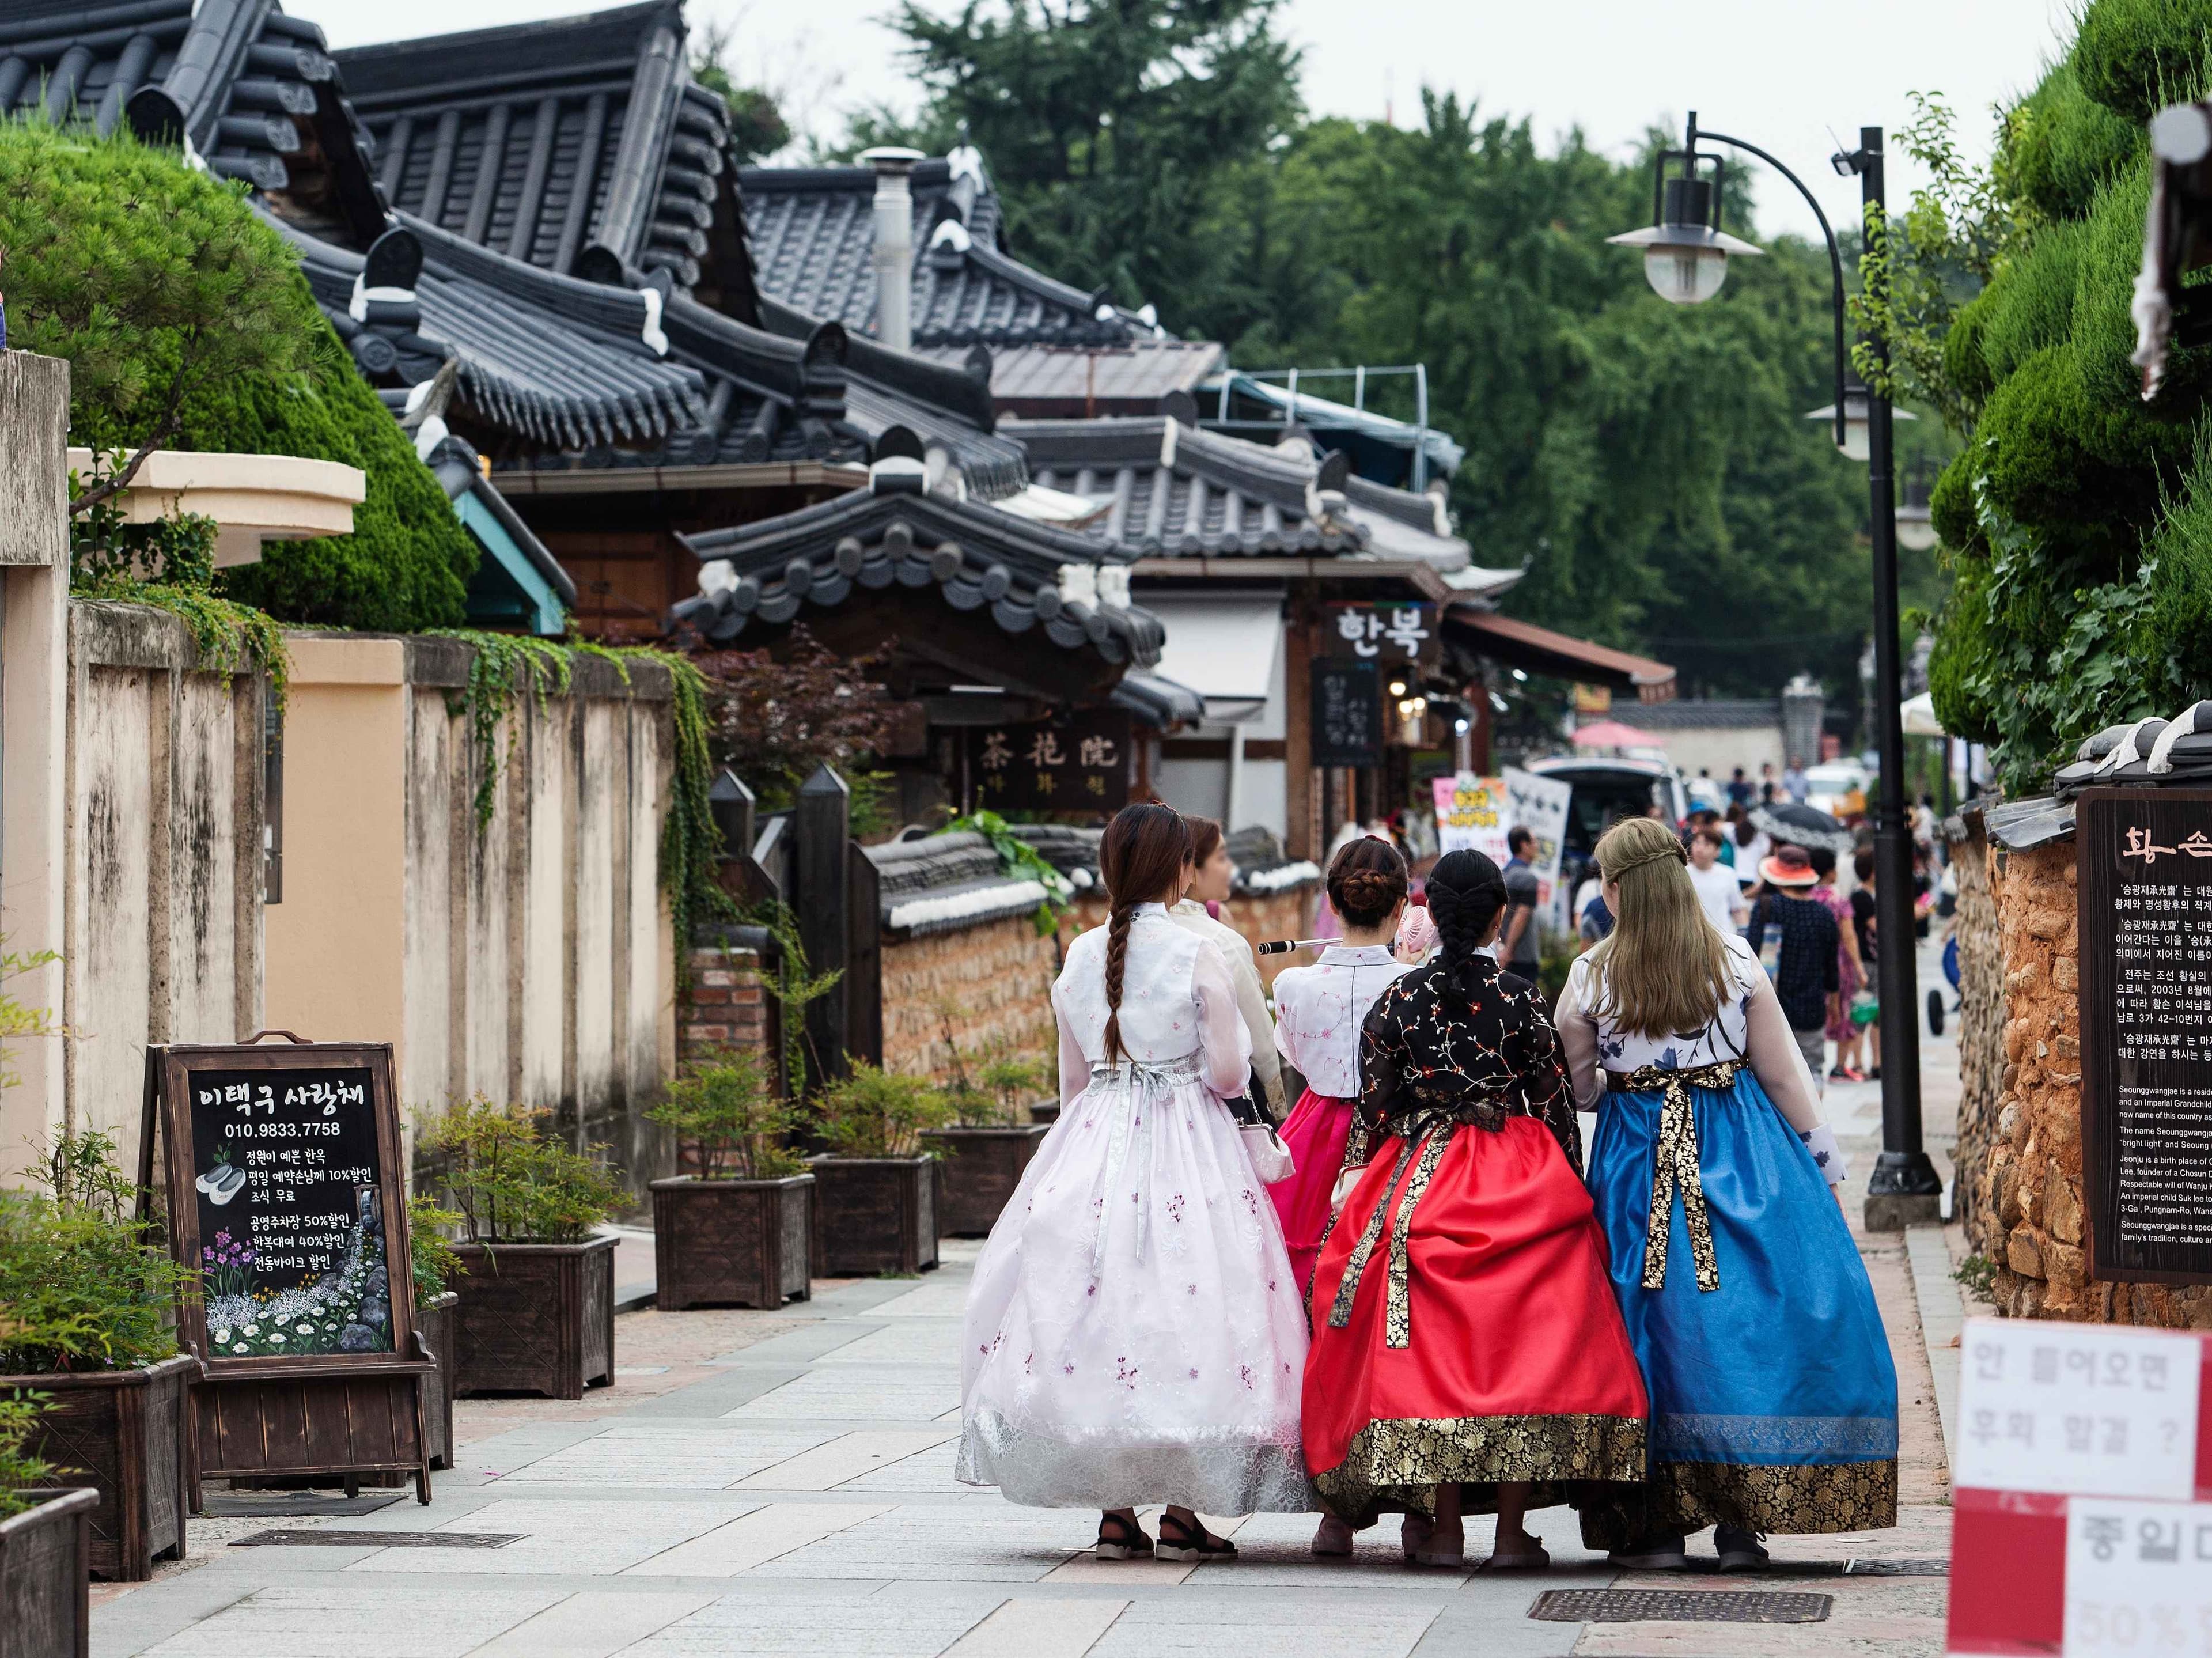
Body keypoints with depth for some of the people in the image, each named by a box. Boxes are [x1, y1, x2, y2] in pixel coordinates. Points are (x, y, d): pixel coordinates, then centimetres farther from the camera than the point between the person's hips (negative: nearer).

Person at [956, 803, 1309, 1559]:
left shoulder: (1079, 956, 5)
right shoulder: (1199, 956, -8)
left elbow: (1071, 1078, 12)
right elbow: (1228, 1072, -11)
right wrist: (1219, 1063, 12)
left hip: (1092, 1138, 4)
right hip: (1188, 1147, -4)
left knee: (1095, 1306, 6)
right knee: (1186, 1306, -1)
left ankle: (1114, 1512, 5)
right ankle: (1182, 1513, -4)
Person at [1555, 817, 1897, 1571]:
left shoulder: (1590, 978, -4)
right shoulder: (1736, 962, -2)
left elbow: (1576, 1090, 4)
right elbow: (1783, 1071, 1)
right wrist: (1823, 1162, 9)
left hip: (1637, 1162, 0)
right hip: (1739, 1156, 0)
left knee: (1653, 1322, 6)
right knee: (1747, 1319, 4)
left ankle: (1658, 1522, 5)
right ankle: (1743, 1517, 1)